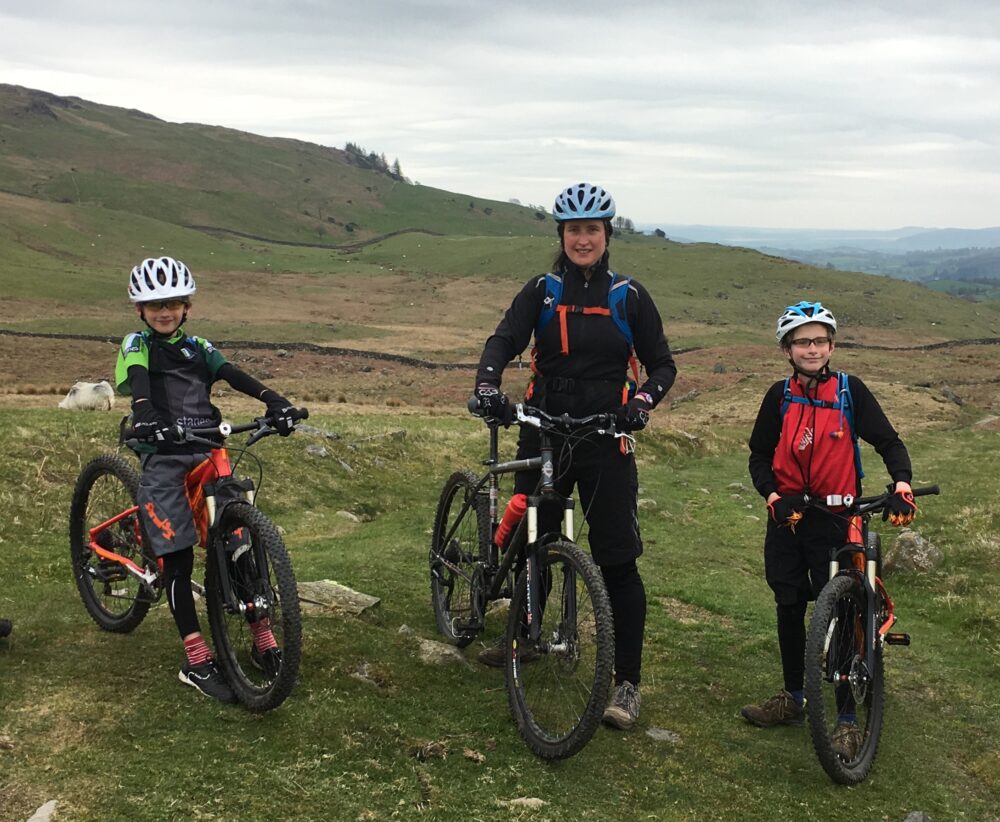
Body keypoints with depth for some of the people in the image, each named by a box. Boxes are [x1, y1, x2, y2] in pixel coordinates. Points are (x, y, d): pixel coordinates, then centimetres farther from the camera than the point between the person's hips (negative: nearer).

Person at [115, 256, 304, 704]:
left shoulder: (197, 347, 14)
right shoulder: (137, 344, 3)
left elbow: (235, 376, -4)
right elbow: (138, 380, -19)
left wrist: (275, 401, -22)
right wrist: (146, 416, -41)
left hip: (208, 453, 4)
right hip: (163, 458, -4)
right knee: (178, 557, -6)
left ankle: (263, 642, 11)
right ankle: (197, 663, -2)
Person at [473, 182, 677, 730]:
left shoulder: (629, 296, 2)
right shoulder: (541, 291, 4)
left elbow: (662, 364, 5)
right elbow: (504, 340, -9)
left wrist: (642, 401, -15)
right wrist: (487, 385, -29)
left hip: (605, 440, -2)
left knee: (617, 562, -5)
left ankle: (627, 682, 3)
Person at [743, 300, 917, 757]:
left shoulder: (850, 390, -4)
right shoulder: (780, 397, 3)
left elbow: (889, 442, -3)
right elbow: (759, 457, 5)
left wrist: (901, 488, -21)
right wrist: (774, 497, -13)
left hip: (834, 519, -3)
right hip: (788, 517, 3)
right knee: (789, 608, 12)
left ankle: (847, 720, 4)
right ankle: (793, 699, 28)